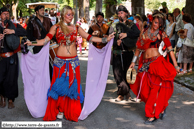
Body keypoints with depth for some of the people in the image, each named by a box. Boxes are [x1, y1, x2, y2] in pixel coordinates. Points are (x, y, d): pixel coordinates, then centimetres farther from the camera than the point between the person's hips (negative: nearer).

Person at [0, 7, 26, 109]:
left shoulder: (14, 26, 6)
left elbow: (24, 32, -12)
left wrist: (13, 31, -25)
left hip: (12, 57, -1)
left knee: (11, 79, 2)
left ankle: (10, 99, 19)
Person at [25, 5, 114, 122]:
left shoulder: (76, 28, 8)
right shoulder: (56, 27, 3)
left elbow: (89, 38, 4)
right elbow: (46, 40, -6)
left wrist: (106, 39, -1)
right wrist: (32, 43, -20)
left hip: (73, 61, 2)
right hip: (60, 61, -2)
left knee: (73, 85, 2)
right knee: (60, 85, 0)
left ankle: (71, 111, 13)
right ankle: (59, 110, 14)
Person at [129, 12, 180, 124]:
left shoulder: (161, 34, 1)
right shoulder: (144, 32, 10)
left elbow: (170, 49, -2)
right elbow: (139, 47, 17)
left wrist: (176, 66, -5)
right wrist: (133, 62, 16)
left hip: (157, 62, -4)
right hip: (145, 64, 4)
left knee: (155, 89, -4)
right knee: (145, 89, 3)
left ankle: (153, 115, 7)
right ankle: (161, 108, 23)